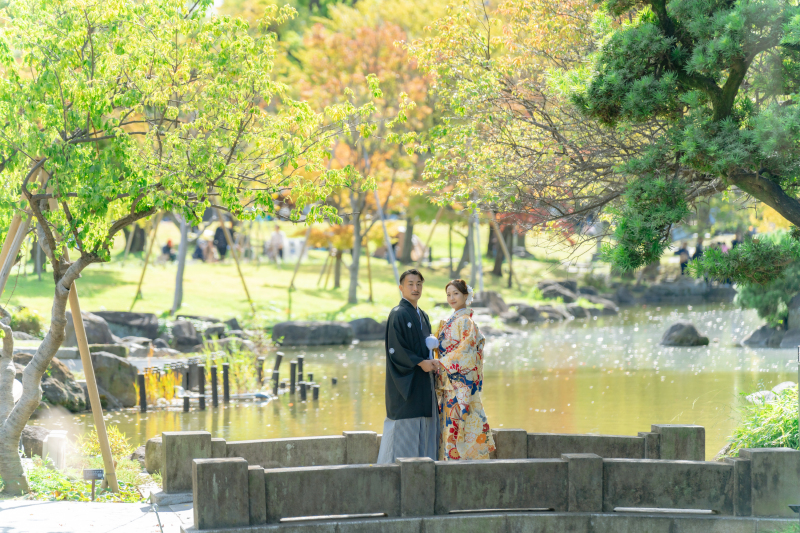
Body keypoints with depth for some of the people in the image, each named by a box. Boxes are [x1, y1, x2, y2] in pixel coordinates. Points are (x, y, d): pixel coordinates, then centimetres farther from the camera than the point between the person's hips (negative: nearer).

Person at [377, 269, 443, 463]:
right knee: (404, 430, -8)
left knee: (424, 431, 7)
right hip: (406, 382, -8)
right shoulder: (398, 315, -10)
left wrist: (431, 361, -1)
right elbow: (395, 349, -16)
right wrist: (421, 362, -18)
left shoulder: (423, 316, 16)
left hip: (423, 383, 8)